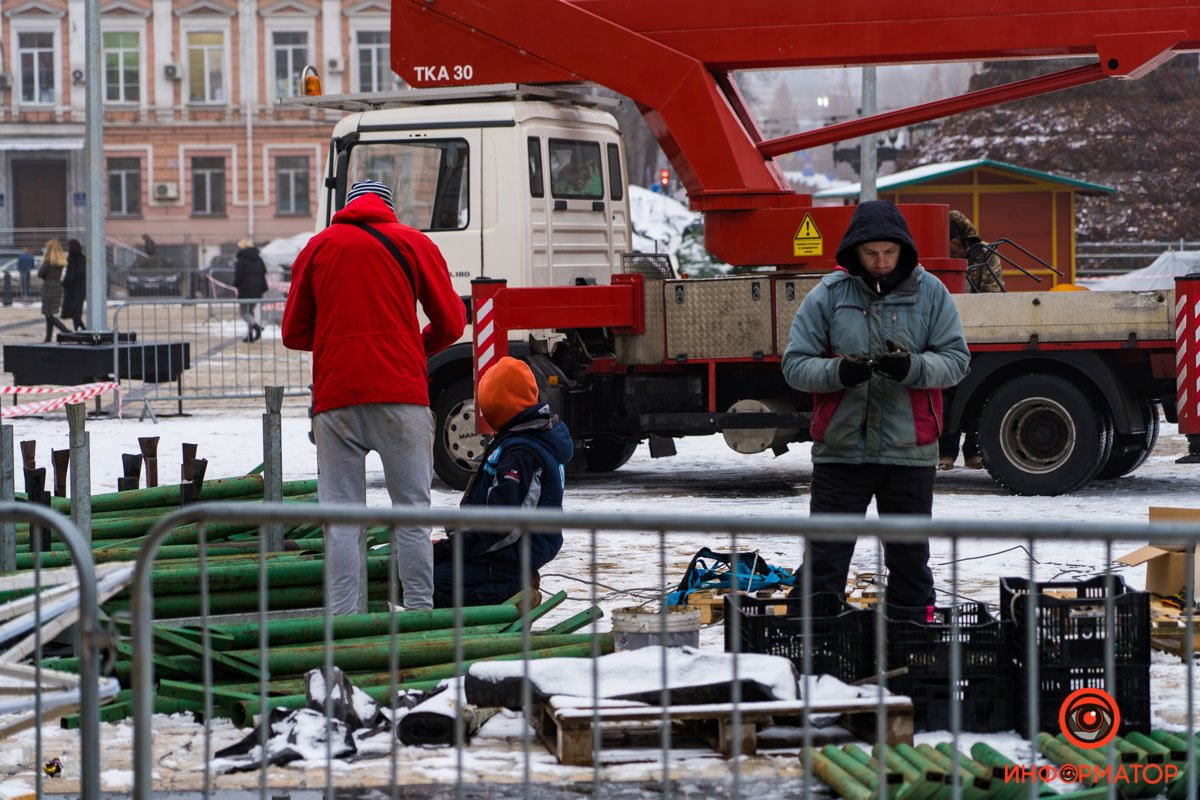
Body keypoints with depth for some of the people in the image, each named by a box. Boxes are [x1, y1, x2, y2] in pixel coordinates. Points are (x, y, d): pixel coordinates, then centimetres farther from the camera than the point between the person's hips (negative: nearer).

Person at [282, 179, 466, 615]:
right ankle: (419, 612, 0)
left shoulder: (318, 247, 13)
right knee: (412, 508, 3)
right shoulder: (414, 243, 8)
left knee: (341, 516, 2)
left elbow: (294, 333, 13)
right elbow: (450, 322, 8)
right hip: (401, 395, -1)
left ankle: (344, 618, -4)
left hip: (335, 399, 1)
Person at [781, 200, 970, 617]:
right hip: (840, 448, -1)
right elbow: (795, 364, -1)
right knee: (825, 557, -1)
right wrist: (838, 372, -21)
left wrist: (912, 367, -20)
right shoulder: (828, 295, -1)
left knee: (909, 557, 11)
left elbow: (956, 359, 0)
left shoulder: (931, 293, 2)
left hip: (909, 450, 1)